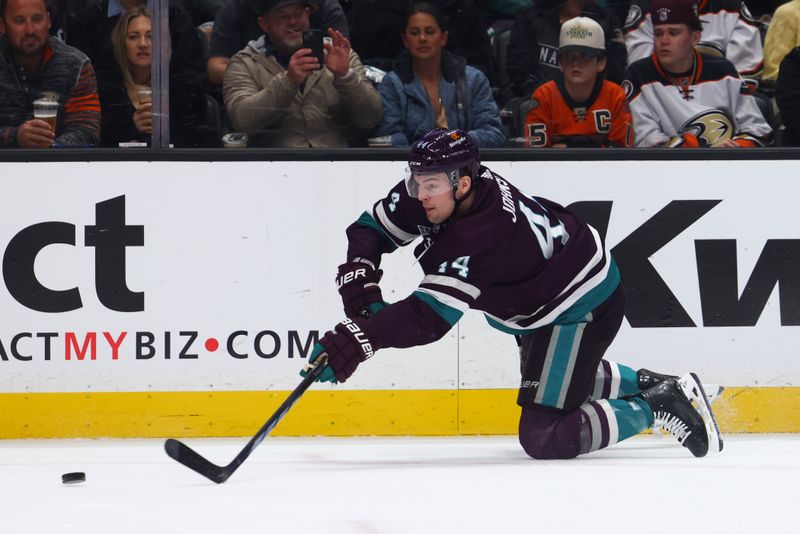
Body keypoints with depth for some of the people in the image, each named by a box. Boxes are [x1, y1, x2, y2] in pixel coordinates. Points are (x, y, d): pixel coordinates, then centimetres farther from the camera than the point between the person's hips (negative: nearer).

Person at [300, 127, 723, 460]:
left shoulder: (482, 237, -38)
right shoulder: (432, 187, -13)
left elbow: (430, 316, -43)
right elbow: (373, 227, -1)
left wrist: (357, 338, -52)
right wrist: (359, 281, -20)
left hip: (584, 307, -10)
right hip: (541, 299, 10)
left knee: (545, 438, -15)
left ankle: (660, 406, -3)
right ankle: (647, 385, 42)